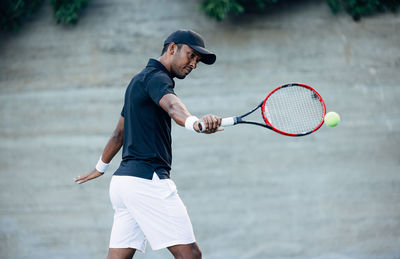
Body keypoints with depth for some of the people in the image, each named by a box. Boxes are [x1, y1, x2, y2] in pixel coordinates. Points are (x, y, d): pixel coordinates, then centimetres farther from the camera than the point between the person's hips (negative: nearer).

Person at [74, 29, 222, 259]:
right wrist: (195, 123, -53)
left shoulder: (139, 80, 23)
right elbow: (171, 105, -32)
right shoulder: (155, 77, -8)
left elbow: (119, 132, 35)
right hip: (147, 179, -10)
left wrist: (101, 167, 47)